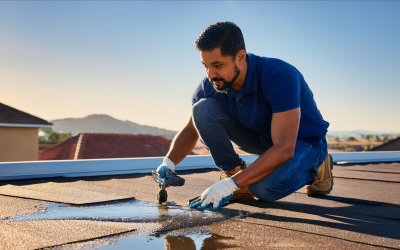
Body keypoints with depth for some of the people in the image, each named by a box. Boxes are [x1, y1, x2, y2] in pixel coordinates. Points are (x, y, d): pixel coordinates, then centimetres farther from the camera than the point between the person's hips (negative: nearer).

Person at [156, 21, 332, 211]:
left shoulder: (280, 76, -34)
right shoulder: (210, 85, -16)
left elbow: (284, 149, -39)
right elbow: (190, 131, -3)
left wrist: (230, 184, -43)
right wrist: (168, 163, -24)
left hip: (304, 141, -4)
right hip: (262, 138, 4)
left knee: (265, 188, -36)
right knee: (203, 108, -20)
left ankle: (315, 168, -3)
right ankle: (234, 172, -7)